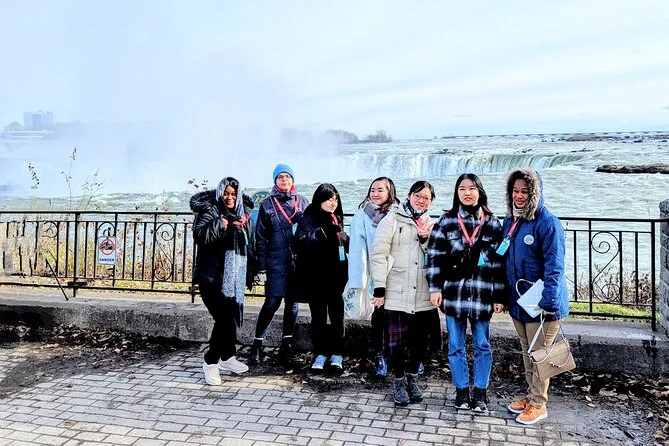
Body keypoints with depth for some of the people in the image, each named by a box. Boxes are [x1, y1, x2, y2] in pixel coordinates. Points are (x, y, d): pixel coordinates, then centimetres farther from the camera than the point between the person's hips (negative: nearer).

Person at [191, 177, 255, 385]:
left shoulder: (244, 215, 12)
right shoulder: (210, 211, -6)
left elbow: (250, 246, 19)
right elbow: (199, 235, -22)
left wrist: (250, 273, 17)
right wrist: (219, 225, -33)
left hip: (234, 275, 6)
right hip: (212, 276, -6)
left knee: (231, 316, 13)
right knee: (223, 318, -11)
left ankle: (227, 357, 31)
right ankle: (211, 362, 5)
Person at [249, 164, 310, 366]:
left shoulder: (303, 202, 9)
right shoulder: (267, 204, 5)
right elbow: (260, 237, 3)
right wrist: (261, 267, -3)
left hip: (298, 261, 2)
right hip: (276, 261, -2)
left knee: (293, 302, 7)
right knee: (272, 302, -4)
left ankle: (286, 344, 19)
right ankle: (257, 343, 11)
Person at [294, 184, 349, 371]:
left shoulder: (337, 220, 12)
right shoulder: (308, 219, -2)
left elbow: (346, 244, 21)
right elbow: (301, 241, -18)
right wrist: (323, 231, -25)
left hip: (336, 277, 3)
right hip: (315, 277, -3)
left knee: (337, 315, 5)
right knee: (318, 316, 5)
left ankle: (337, 354, 15)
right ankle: (320, 354, 14)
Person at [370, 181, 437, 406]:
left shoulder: (431, 225, 13)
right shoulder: (392, 219, 0)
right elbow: (379, 254, -6)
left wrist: (426, 240, -7)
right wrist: (379, 287, -11)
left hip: (423, 294, 4)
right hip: (397, 292, -4)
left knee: (420, 339, 11)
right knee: (397, 339, 1)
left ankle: (413, 377, 31)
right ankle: (400, 381, 20)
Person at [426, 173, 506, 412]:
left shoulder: (492, 223, 3)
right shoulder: (447, 220, 3)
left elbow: (499, 261, 2)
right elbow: (435, 255, 0)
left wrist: (499, 296, 0)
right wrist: (435, 288, -6)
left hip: (482, 294, 0)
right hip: (454, 292, 0)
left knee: (482, 346, 9)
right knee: (456, 346, 9)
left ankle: (480, 392, 24)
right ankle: (461, 390, 23)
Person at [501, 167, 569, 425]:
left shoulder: (547, 222, -16)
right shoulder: (510, 221, 8)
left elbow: (554, 266, -21)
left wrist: (548, 301, -28)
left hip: (541, 304, -7)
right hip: (518, 301, 7)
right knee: (527, 352, 19)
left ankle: (538, 405, 20)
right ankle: (531, 395, 35)